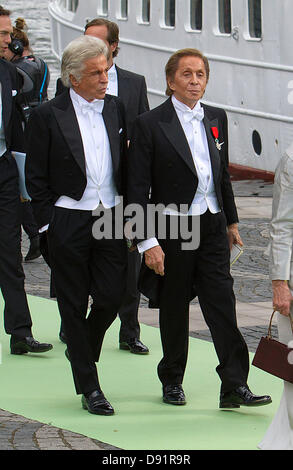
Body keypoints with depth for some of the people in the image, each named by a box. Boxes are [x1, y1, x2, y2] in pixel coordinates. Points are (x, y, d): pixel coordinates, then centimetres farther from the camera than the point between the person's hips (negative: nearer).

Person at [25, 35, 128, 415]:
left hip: (110, 220, 4)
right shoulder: (47, 116, -6)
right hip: (68, 224, -4)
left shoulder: (115, 109, 8)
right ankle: (89, 387, 12)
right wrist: (48, 223, -7)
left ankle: (81, 350, 29)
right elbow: (35, 177, -4)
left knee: (112, 297, 0)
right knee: (74, 306, 3)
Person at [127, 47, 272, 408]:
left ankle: (234, 385, -6)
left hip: (212, 226, 4)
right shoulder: (149, 125, -8)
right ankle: (172, 381, 24)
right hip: (173, 229, -4)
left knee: (222, 304, -4)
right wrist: (148, 242, -15)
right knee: (174, 308, 7)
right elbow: (137, 189, -10)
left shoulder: (216, 119, 10)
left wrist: (231, 221, 22)